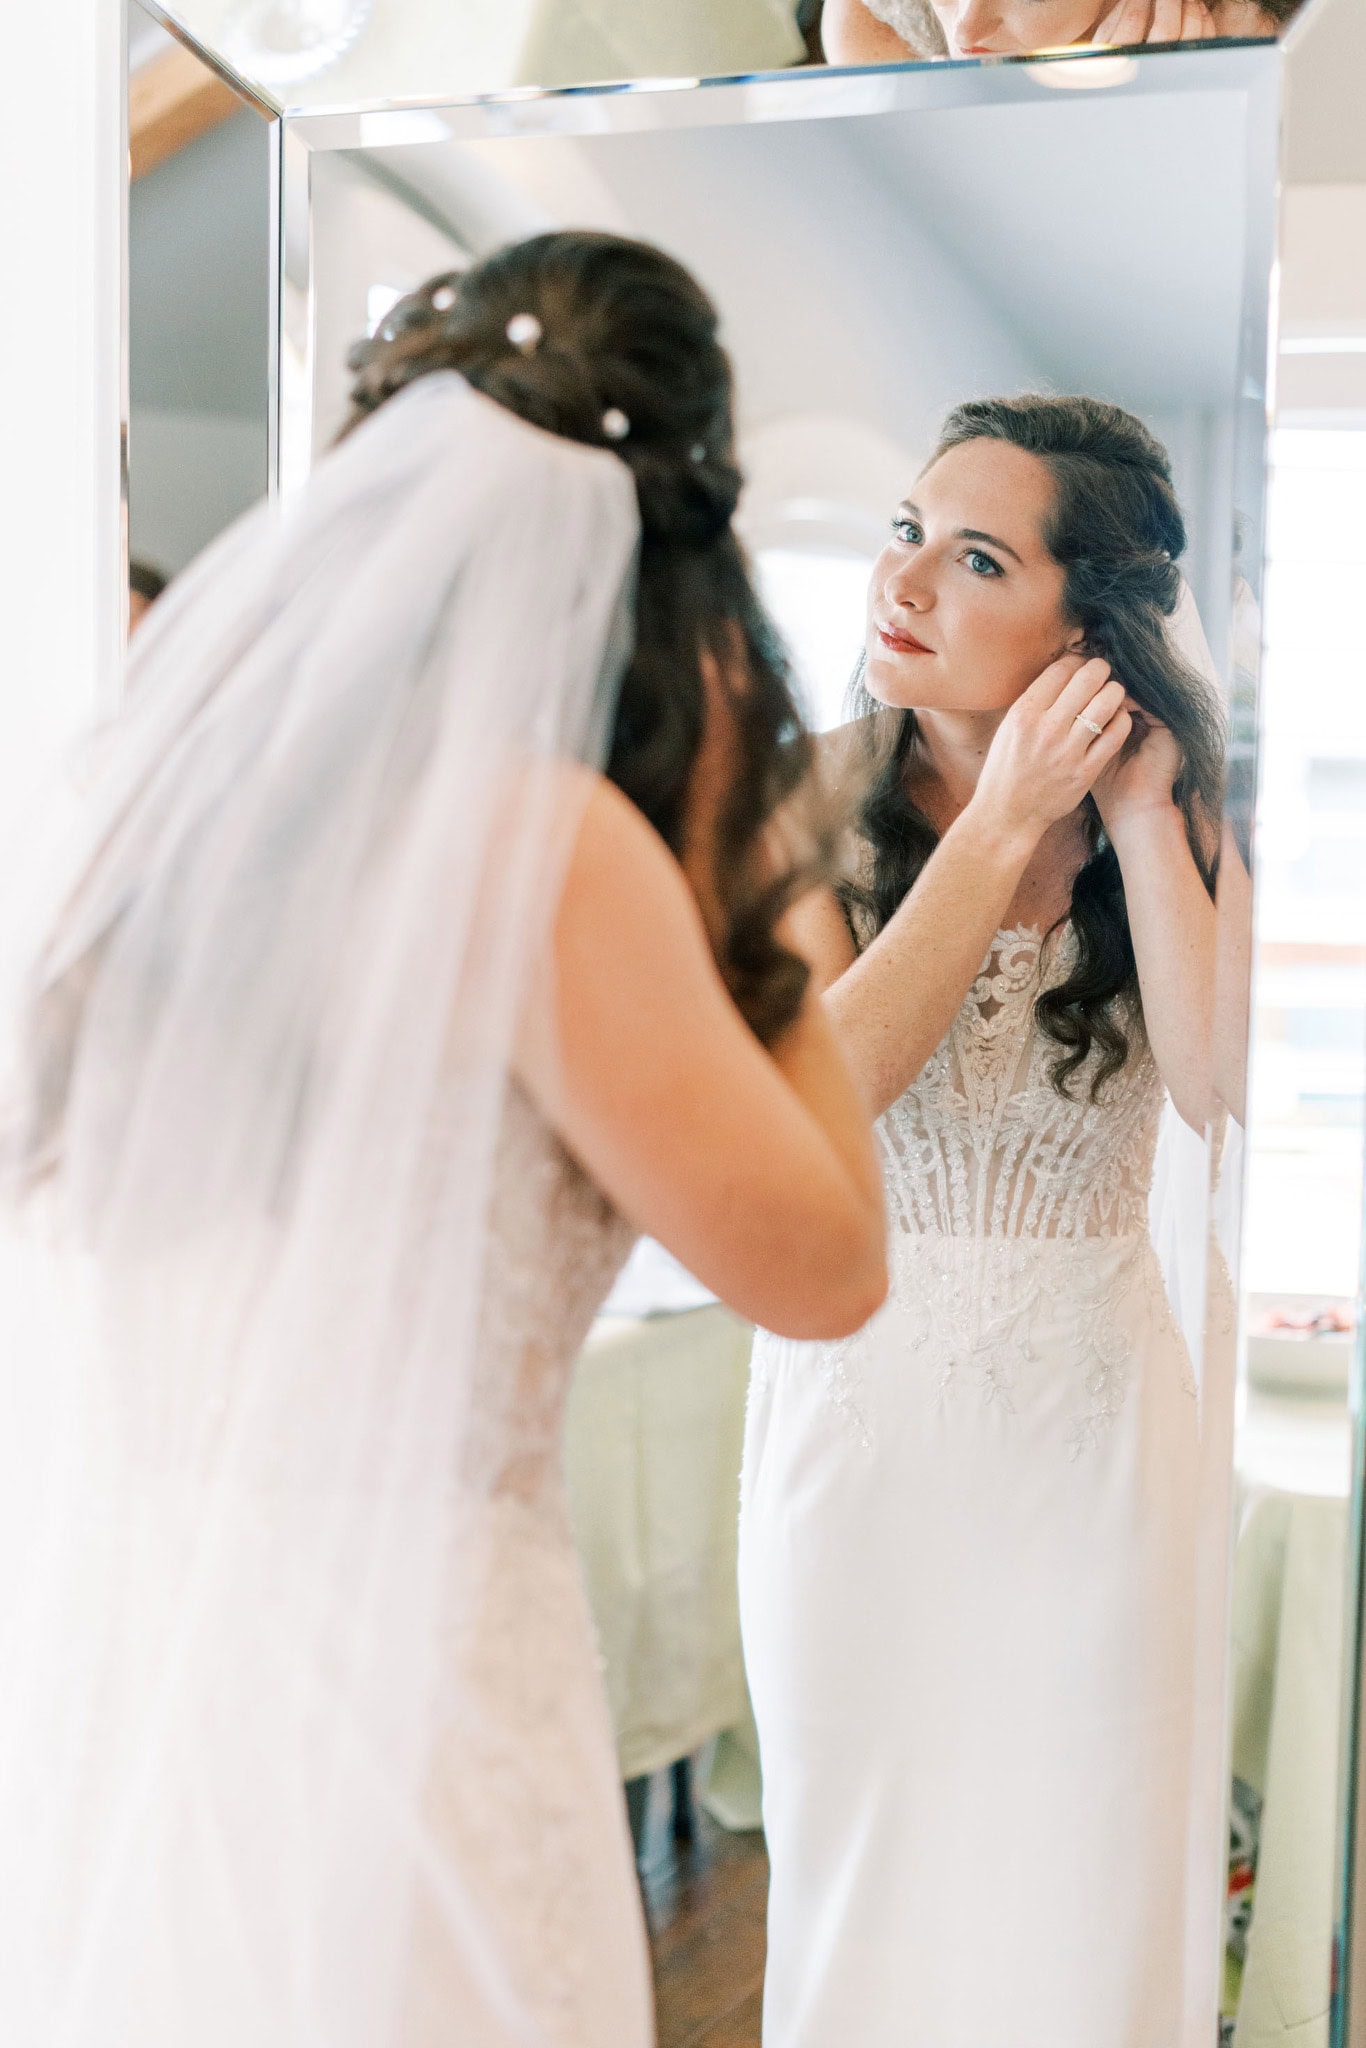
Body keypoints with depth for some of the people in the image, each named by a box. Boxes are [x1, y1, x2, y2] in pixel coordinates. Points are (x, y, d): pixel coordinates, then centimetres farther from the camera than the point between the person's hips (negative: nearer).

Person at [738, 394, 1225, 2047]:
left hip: (1090, 1416, 1)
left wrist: (1139, 816, -16)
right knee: (863, 1885, 14)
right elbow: (819, 1085, -22)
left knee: (1078, 1900, 12)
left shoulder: (1165, 815, 0)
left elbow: (1226, 1086, -16)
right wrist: (1004, 819, -19)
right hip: (857, 1405, -1)